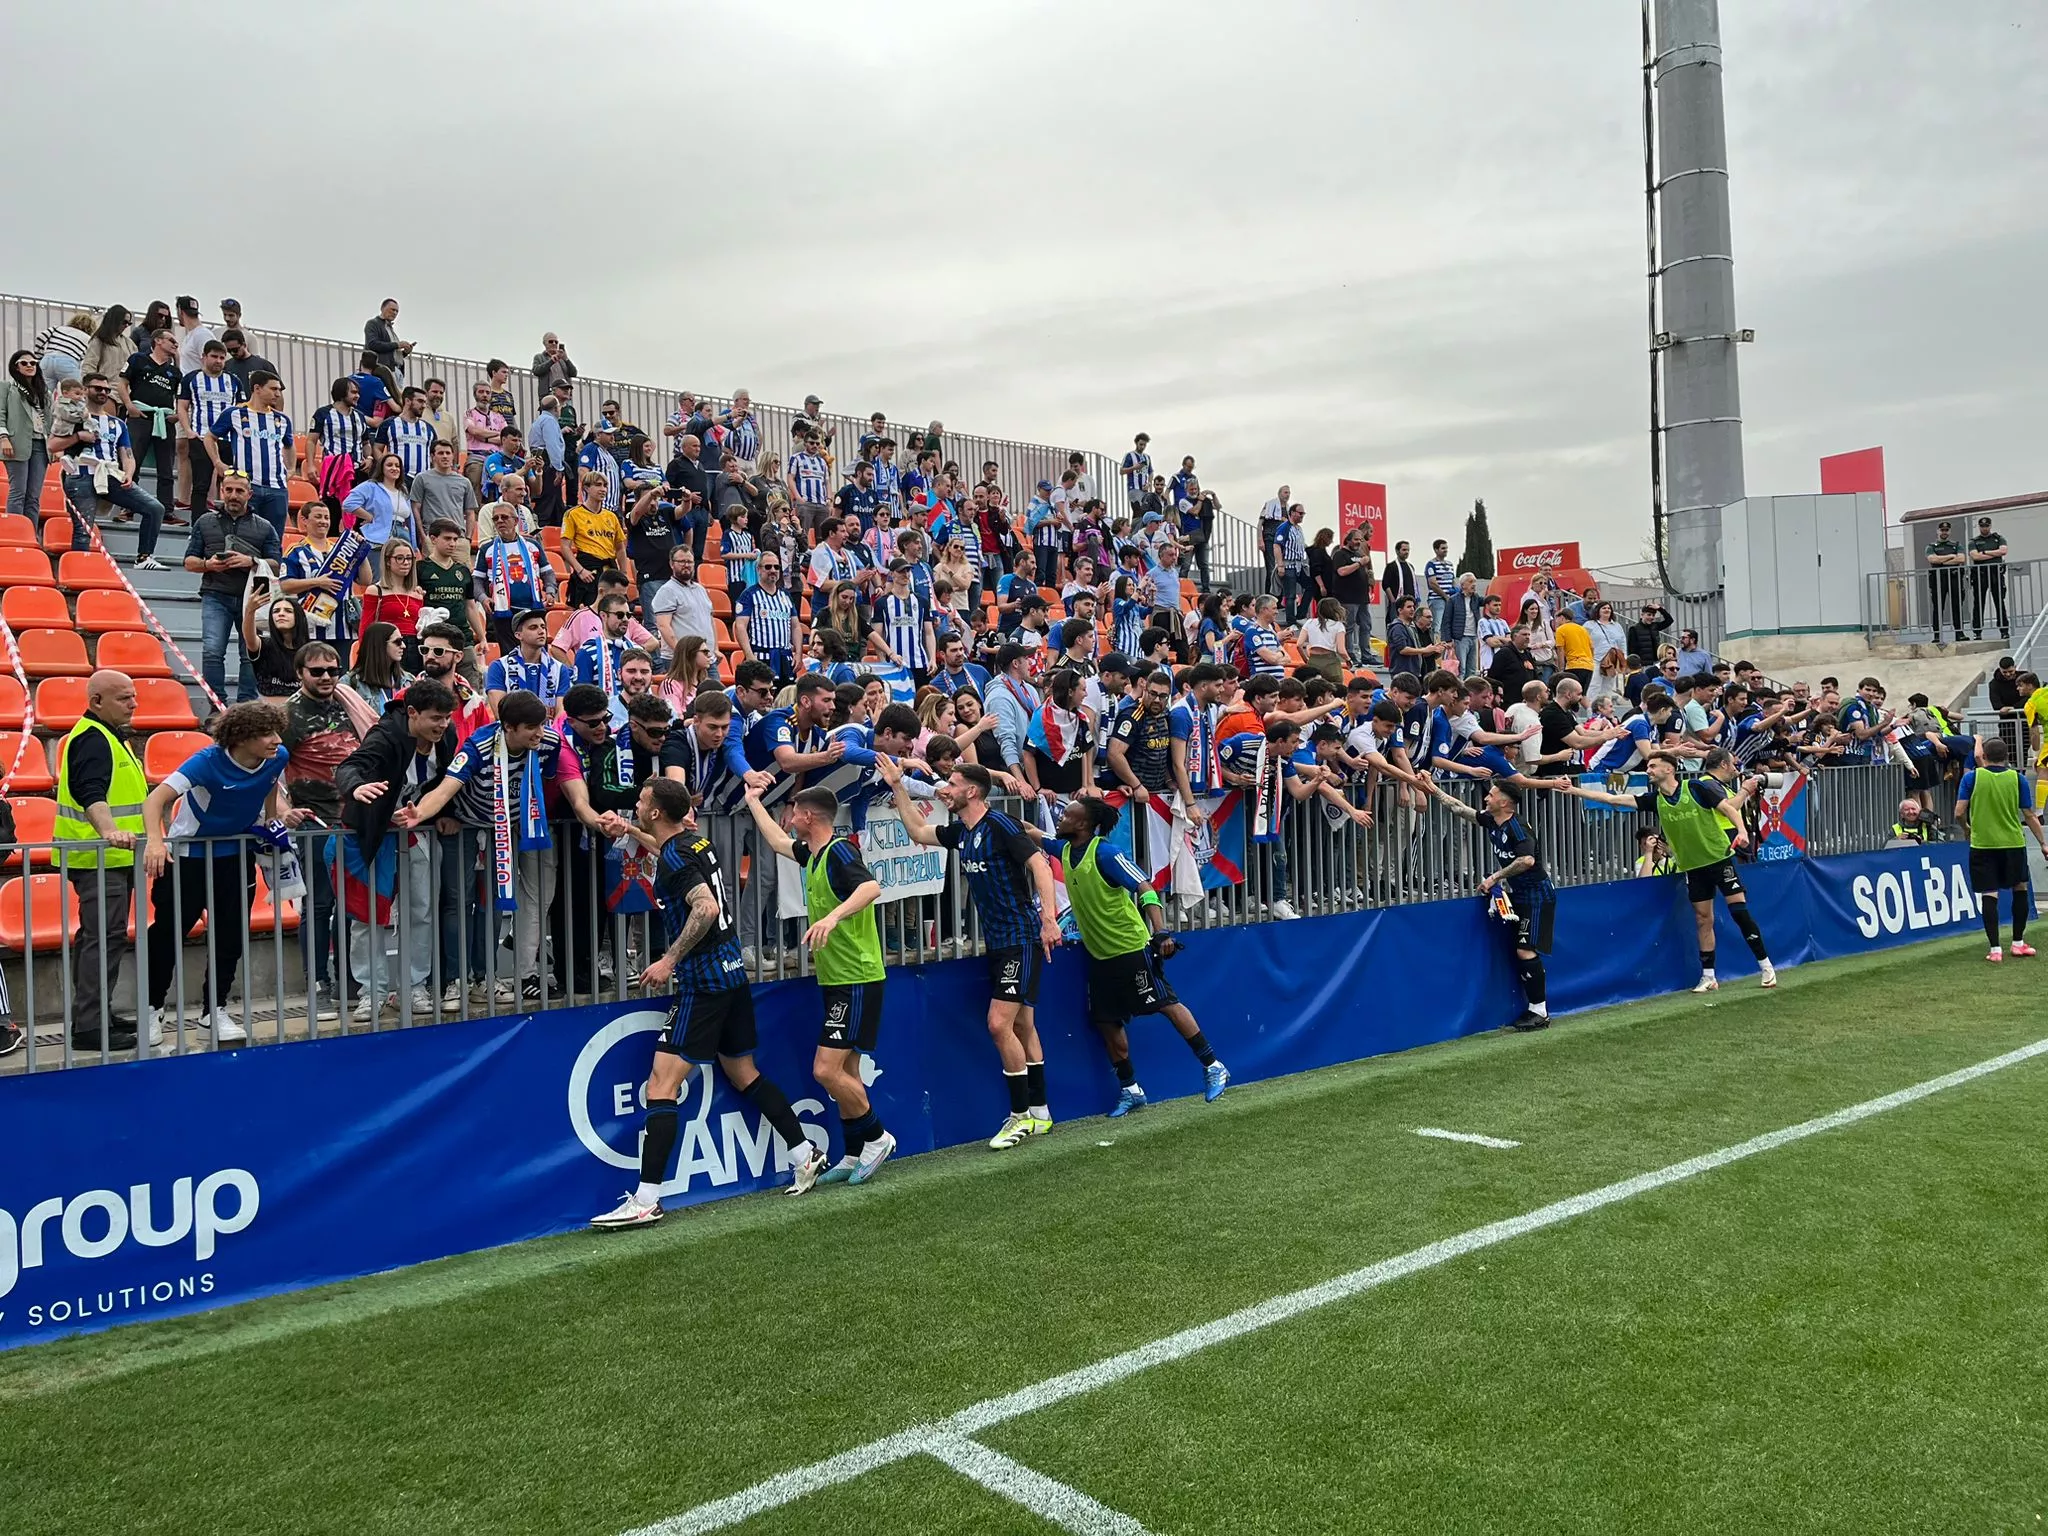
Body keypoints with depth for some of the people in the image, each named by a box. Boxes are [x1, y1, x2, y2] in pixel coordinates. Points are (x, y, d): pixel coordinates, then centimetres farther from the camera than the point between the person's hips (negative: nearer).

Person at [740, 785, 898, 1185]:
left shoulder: (839, 851, -16)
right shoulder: (814, 854, 12)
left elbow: (871, 886, -35)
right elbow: (778, 842, 32)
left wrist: (832, 916, -48)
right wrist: (753, 802, 37)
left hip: (856, 981, -10)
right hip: (836, 980, 10)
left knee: (827, 1070, -12)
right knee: (845, 1072, 12)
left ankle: (877, 1137, 5)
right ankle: (853, 1157, 20)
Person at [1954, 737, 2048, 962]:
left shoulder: (1972, 777, -4)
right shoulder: (2018, 779, 0)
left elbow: (1959, 813, -7)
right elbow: (2030, 816, 1)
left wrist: (1966, 829, 14)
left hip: (1981, 845, -1)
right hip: (2013, 844, 1)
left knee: (1989, 895, 0)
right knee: (2021, 888, 19)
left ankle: (1995, 949, -2)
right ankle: (2018, 943, 23)